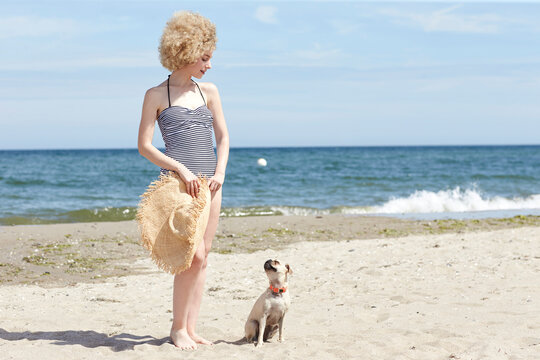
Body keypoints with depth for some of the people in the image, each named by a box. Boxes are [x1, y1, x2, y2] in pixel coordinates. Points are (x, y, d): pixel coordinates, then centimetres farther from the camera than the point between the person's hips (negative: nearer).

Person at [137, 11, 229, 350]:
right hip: (177, 182, -5)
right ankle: (177, 327, 4)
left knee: (202, 258, 4)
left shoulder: (209, 91, 12)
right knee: (193, 255, -12)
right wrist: (181, 169, -14)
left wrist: (220, 172, -3)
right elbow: (144, 146, -3)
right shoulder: (157, 95, 0)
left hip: (209, 182, 5)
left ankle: (191, 328, 12)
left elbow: (223, 136, 13)